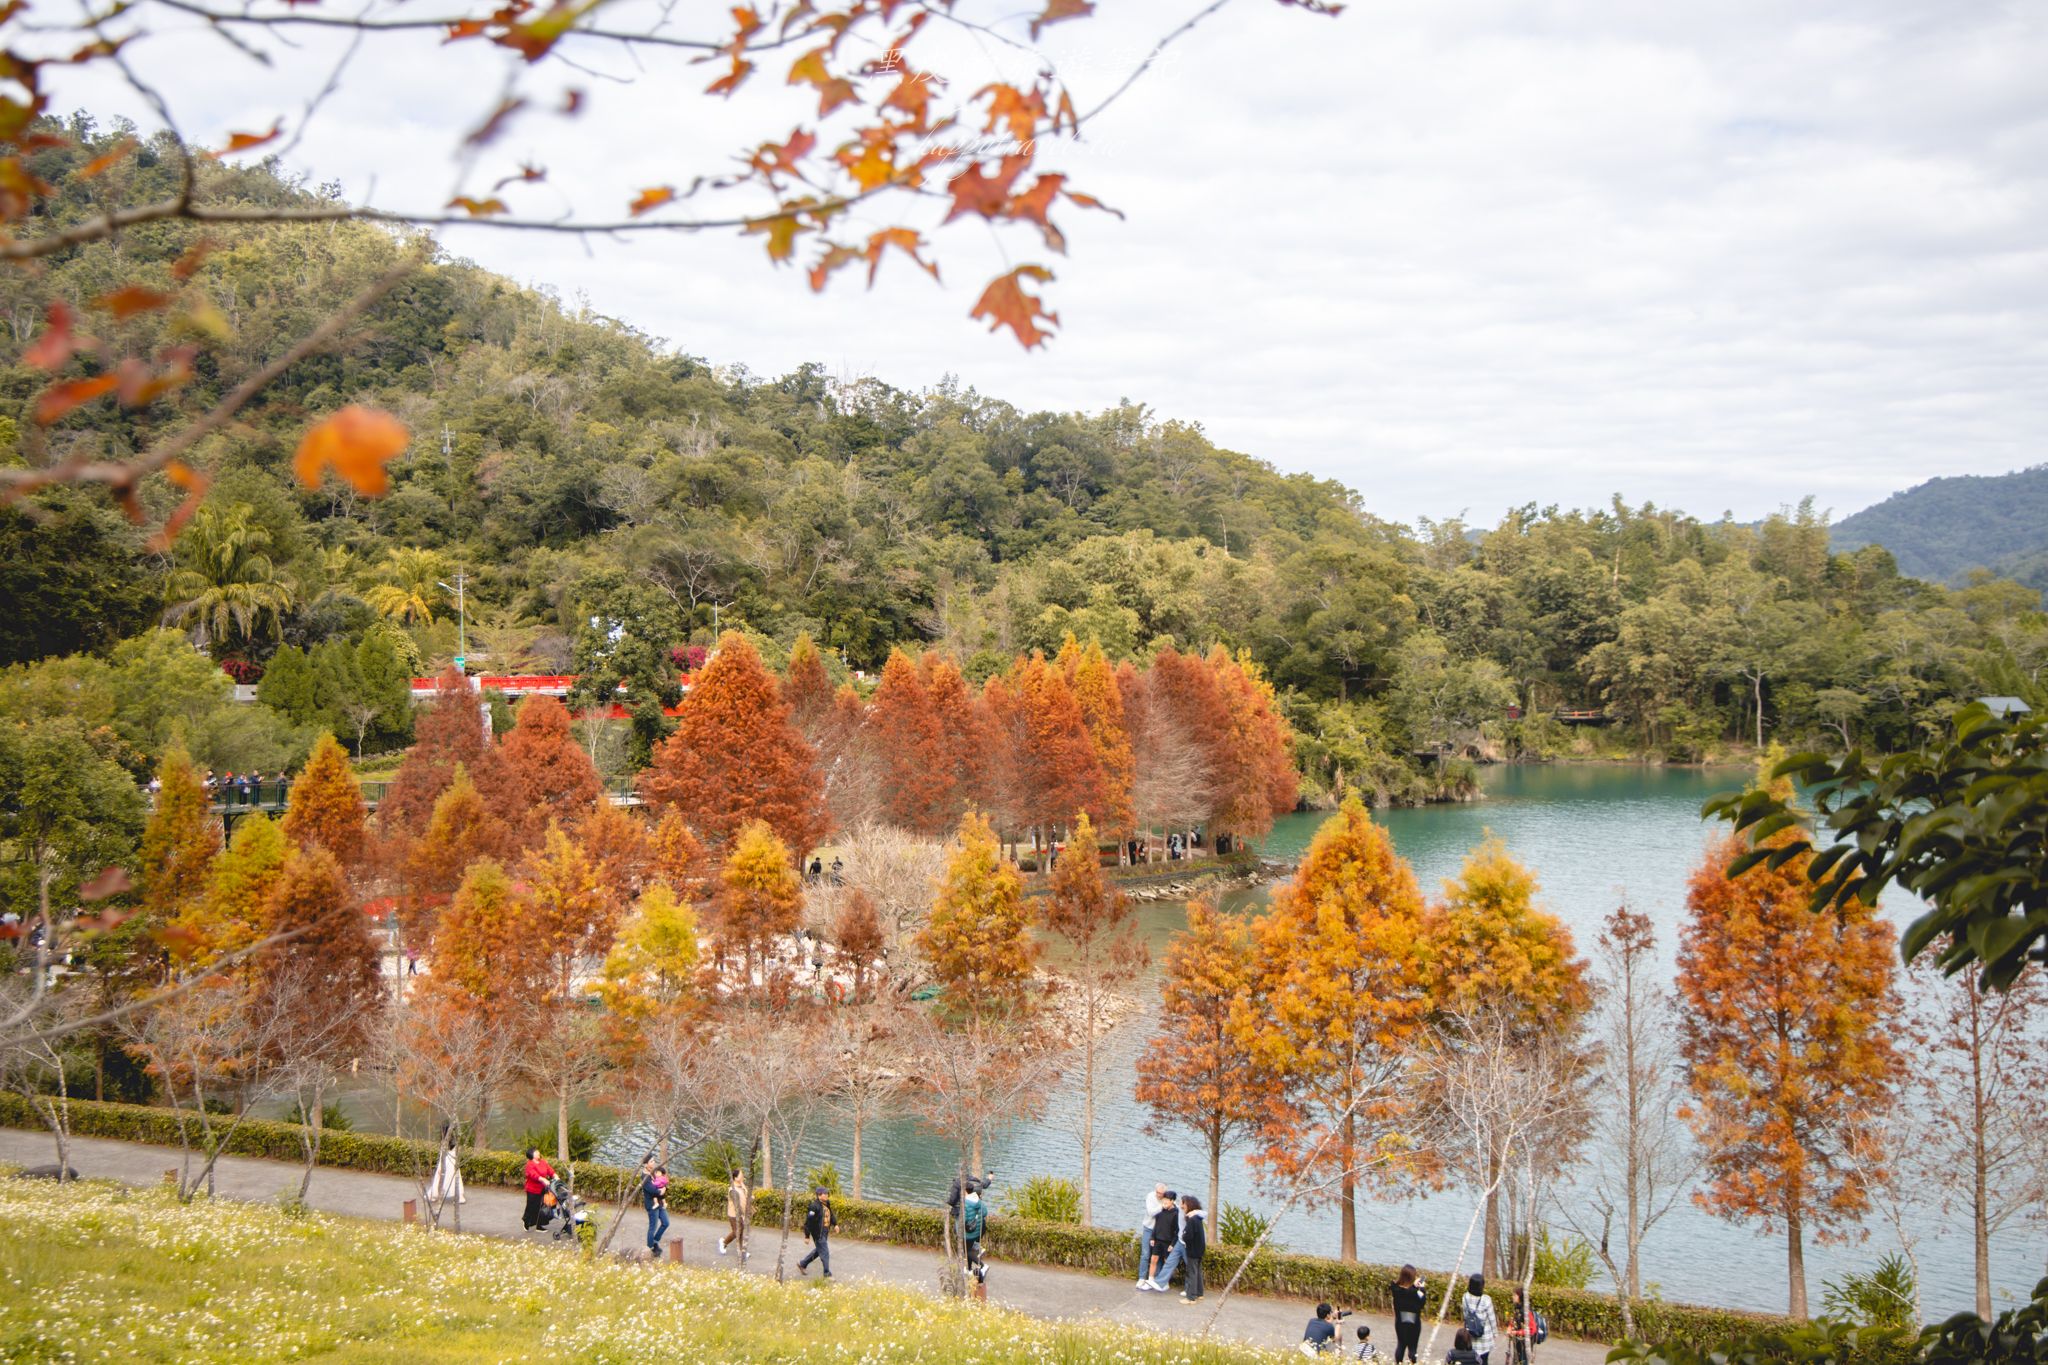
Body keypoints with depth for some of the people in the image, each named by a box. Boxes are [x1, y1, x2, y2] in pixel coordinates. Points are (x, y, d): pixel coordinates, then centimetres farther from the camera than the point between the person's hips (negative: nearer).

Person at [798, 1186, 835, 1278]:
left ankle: (802, 1264, 38)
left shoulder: (827, 1204, 5)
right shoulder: (815, 1206, -22)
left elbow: (830, 1215, 23)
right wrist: (807, 1236, -18)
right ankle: (827, 1274, 9)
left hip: (825, 1232, 9)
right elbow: (808, 1221, -20)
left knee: (818, 1251, 22)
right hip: (818, 1233, -9)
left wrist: (835, 1224, 9)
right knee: (825, 1253, -3)